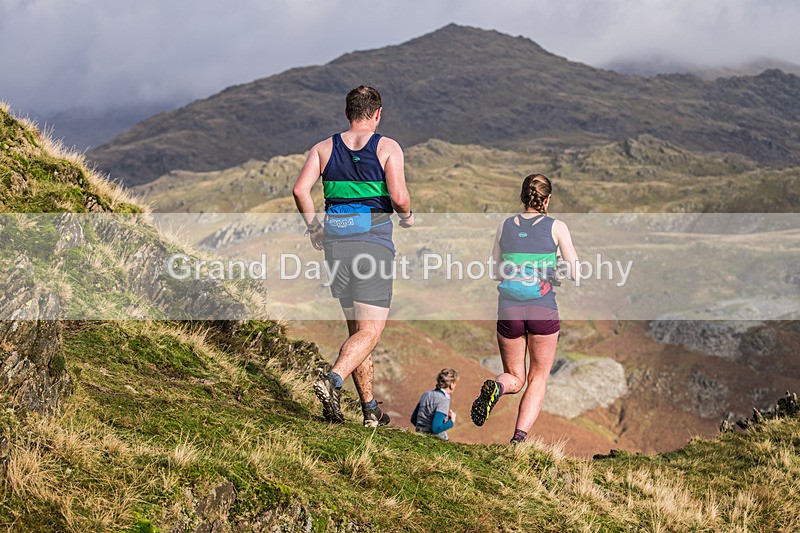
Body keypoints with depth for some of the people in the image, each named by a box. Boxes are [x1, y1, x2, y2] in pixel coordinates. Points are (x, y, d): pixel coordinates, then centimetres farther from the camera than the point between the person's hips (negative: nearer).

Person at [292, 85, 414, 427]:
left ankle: (370, 409, 16)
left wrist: (313, 227, 11)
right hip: (374, 242, -4)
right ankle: (333, 380, -28)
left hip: (336, 243, 5)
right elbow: (398, 197, -12)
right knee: (370, 332, -4)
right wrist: (407, 216, 9)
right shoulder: (387, 148, -2)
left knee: (356, 330, 13)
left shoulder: (324, 148, 9)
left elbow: (300, 189, -3)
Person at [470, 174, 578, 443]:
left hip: (509, 310, 2)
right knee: (538, 378, 13)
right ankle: (519, 436, -4)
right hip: (543, 309, -2)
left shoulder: (505, 226, 7)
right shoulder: (556, 227, 0)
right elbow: (575, 272, 0)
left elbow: (495, 272, 13)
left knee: (514, 378, 17)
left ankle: (496, 387, -20)